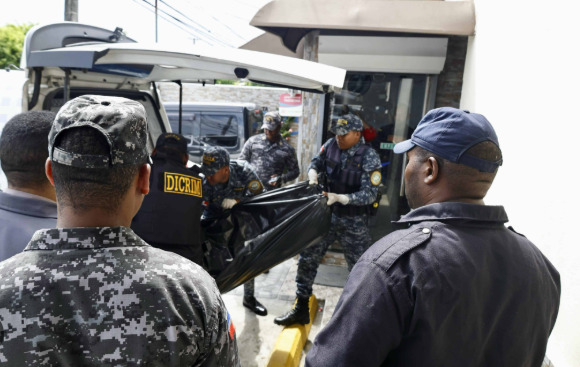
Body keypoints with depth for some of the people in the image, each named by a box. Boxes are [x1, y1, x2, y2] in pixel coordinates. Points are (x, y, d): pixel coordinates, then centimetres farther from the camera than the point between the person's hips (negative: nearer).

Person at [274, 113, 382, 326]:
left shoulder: (369, 158, -16)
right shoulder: (331, 145, -4)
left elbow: (370, 194, -19)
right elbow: (316, 163, 13)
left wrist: (339, 198, -29)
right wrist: (313, 175, -9)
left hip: (354, 222, -4)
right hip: (327, 214, 4)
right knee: (307, 259, 5)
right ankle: (301, 310, 20)